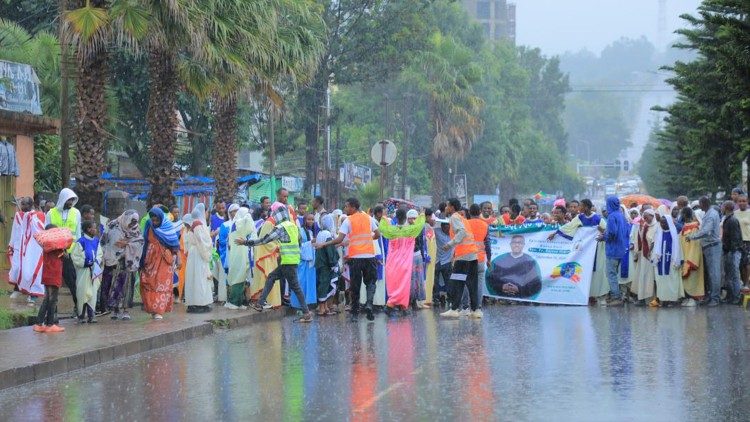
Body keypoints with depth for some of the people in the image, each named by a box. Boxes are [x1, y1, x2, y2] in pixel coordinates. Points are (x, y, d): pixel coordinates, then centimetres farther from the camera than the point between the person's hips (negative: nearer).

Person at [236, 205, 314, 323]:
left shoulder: (281, 227, -11)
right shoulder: (293, 225, 13)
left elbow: (264, 240, -10)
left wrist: (246, 242, -3)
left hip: (288, 262, -9)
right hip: (293, 260, 9)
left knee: (295, 286, -5)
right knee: (271, 277, 14)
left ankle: (307, 313, -4)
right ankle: (260, 304, 14)